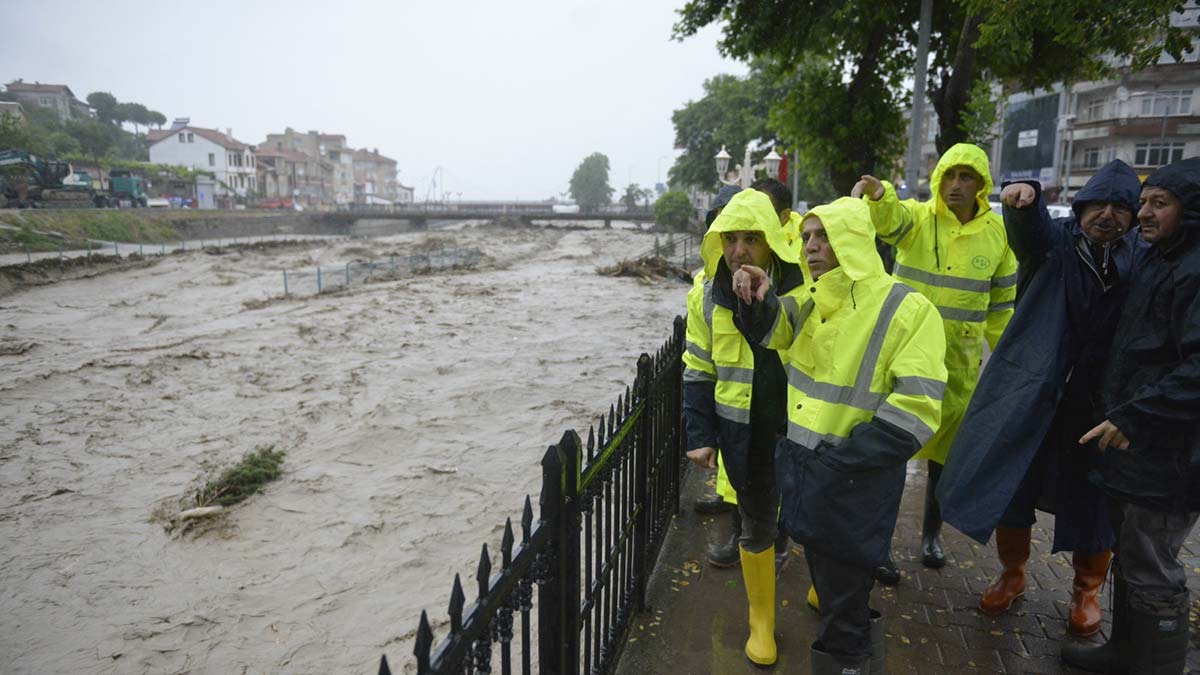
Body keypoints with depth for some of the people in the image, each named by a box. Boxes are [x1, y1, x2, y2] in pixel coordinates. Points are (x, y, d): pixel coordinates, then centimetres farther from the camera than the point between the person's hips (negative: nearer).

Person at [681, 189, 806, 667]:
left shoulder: (806, 287, -11)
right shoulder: (708, 297, -6)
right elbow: (698, 372, 1)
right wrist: (701, 436, -1)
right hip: (744, 435, 1)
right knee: (757, 525, 14)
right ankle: (761, 620, 35)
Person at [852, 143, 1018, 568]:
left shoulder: (996, 231, 3)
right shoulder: (917, 217, -6)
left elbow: (1002, 302, 11)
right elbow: (889, 218, -32)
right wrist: (878, 196, -54)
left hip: (960, 361, 3)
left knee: (945, 450, 13)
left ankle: (931, 532, 31)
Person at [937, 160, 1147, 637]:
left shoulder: (1143, 259, 1)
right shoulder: (1056, 240, -4)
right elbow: (1030, 226, -25)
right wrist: (1024, 198, -48)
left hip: (1098, 400, 1)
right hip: (1029, 390, 0)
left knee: (1091, 498, 11)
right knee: (1010, 484, 9)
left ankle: (1087, 589, 35)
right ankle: (1012, 573, 32)